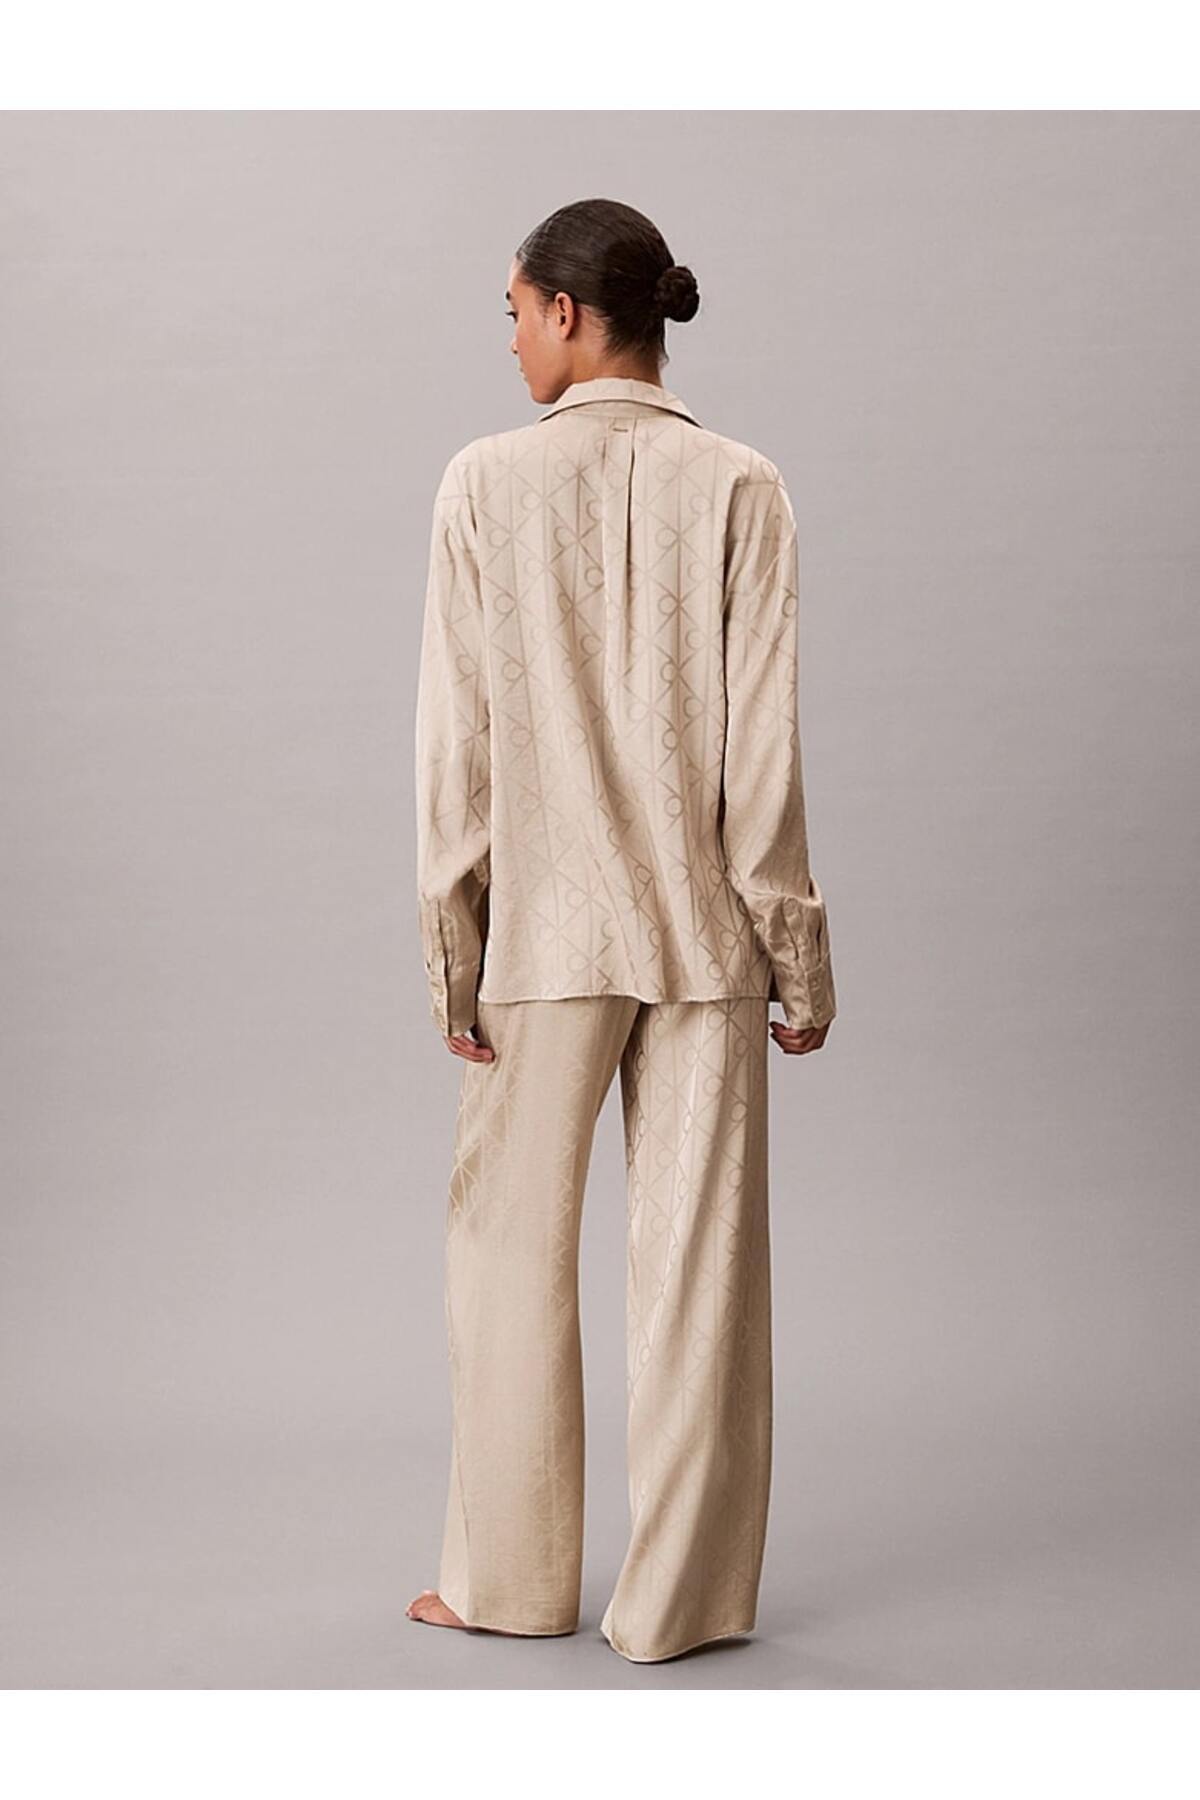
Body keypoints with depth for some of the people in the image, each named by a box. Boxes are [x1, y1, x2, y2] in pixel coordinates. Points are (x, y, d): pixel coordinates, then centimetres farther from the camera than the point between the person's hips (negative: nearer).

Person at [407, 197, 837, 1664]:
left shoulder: (488, 483, -5)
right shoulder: (739, 490, -3)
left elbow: (456, 734, -5)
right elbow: (761, 743, -4)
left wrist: (450, 939, 2)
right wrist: (795, 944, 3)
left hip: (544, 928, -1)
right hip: (705, 930, 1)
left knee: (512, 1242, 12)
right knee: (697, 1255, 6)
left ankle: (512, 1578, 21)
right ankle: (679, 1597, 12)